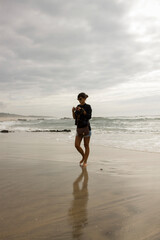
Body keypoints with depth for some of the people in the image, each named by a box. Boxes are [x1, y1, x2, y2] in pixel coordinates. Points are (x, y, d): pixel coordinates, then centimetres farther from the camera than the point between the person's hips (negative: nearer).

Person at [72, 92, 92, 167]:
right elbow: (74, 117, 10)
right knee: (77, 145, 0)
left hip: (86, 127, -5)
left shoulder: (88, 106, -4)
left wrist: (83, 110, -23)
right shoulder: (78, 106, 11)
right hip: (79, 128, 5)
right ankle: (84, 156, 24)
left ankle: (85, 162, 11)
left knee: (86, 145, 2)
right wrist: (73, 111, -7)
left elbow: (89, 117, -16)